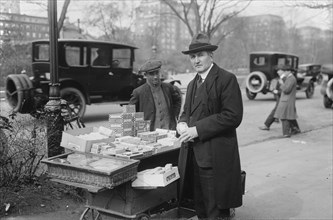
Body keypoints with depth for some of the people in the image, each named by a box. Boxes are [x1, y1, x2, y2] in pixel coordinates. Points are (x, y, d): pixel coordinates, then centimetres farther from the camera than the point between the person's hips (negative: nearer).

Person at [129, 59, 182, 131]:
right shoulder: (138, 92, -1)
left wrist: (174, 115, 15)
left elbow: (178, 100, 26)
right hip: (149, 133, -2)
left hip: (170, 130, 3)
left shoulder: (168, 87, 8)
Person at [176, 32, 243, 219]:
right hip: (193, 156, 8)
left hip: (215, 159, -8)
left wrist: (198, 129, -18)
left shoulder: (227, 79, -9)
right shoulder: (193, 83, 17)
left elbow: (233, 116, -16)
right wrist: (182, 123, 0)